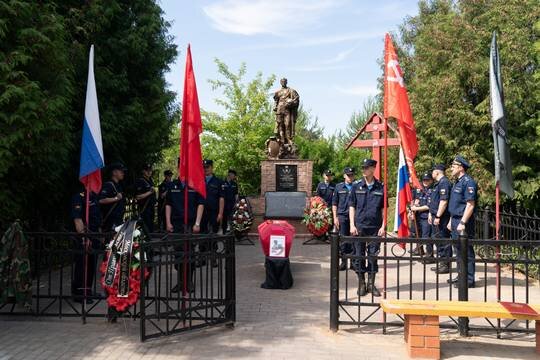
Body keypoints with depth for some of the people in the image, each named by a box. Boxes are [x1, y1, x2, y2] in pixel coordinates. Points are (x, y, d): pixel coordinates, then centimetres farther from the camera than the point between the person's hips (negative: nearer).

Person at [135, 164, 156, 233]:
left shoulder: (150, 180, 15)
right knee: (147, 229, -11)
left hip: (151, 208, 8)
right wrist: (149, 192, -21)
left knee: (151, 228, 12)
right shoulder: (140, 181, -11)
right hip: (144, 209, -8)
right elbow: (138, 197, -18)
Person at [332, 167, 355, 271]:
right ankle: (343, 262, 11)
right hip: (342, 216, 0)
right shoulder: (339, 187, 7)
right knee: (343, 241, 2)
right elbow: (334, 204, 8)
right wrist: (335, 217, 1)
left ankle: (353, 262, 15)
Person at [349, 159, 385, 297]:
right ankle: (361, 283, 17)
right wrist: (352, 225, -3)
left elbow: (384, 209, 6)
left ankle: (371, 284, 18)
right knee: (359, 255, 4)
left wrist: (383, 226, -1)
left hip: (375, 227, 0)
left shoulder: (381, 187, 3)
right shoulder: (356, 187, 3)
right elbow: (351, 207, 5)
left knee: (373, 256, 6)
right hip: (359, 227, 0)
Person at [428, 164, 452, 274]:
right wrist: (431, 214, 23)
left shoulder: (444, 183, -16)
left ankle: (446, 265, 1)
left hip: (441, 217, -11)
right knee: (438, 239, 15)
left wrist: (438, 216, -24)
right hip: (436, 216, 11)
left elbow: (444, 201, -23)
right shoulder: (438, 183, 18)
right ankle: (442, 263, 24)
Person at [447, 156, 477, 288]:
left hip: (463, 222, -10)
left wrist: (462, 223, -24)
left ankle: (469, 279, 3)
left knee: (466, 251, -4)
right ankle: (461, 275, 25)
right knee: (459, 250, 15)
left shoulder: (468, 182, -14)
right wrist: (451, 221, 21)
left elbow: (470, 205, -21)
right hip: (455, 220, 10)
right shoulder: (457, 182, 17)